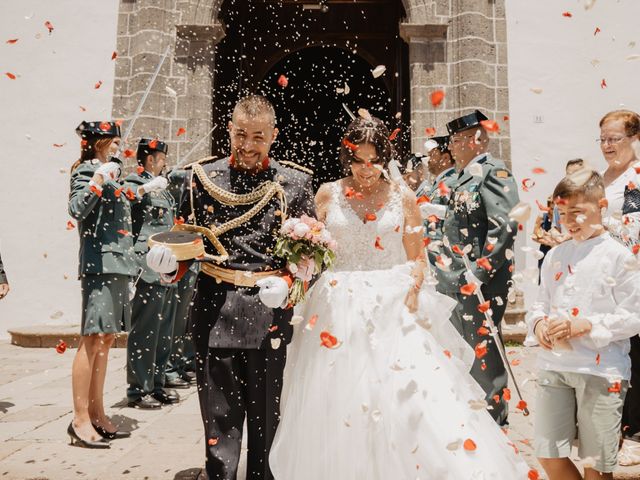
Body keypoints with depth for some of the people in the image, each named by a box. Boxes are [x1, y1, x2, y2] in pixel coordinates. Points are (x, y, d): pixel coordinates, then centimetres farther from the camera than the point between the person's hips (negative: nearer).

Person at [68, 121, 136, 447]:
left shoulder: (112, 172, 22)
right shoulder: (86, 171, -1)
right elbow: (76, 210, -19)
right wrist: (97, 181, -23)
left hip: (118, 264, 9)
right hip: (100, 263, -9)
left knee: (106, 339, 9)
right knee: (92, 339, -8)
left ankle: (97, 414, 16)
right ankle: (80, 420, -2)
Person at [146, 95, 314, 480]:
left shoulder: (296, 183, 2)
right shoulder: (203, 177, 5)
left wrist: (287, 283, -14)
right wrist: (171, 260, -9)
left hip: (270, 314, 0)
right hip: (215, 314, 1)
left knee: (266, 418, 14)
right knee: (220, 419, 9)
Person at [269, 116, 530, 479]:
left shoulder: (403, 198, 4)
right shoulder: (328, 195, 6)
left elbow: (417, 259, 4)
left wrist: (411, 297, -11)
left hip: (393, 309, -1)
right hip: (339, 310, 1)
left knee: (409, 394, -8)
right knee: (337, 405, 6)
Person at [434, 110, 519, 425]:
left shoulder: (494, 172, -12)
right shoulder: (462, 175, 15)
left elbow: (505, 226, -22)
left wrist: (479, 274, -23)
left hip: (480, 283, -9)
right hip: (453, 280, 9)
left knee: (482, 350, 3)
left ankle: (493, 415, 22)